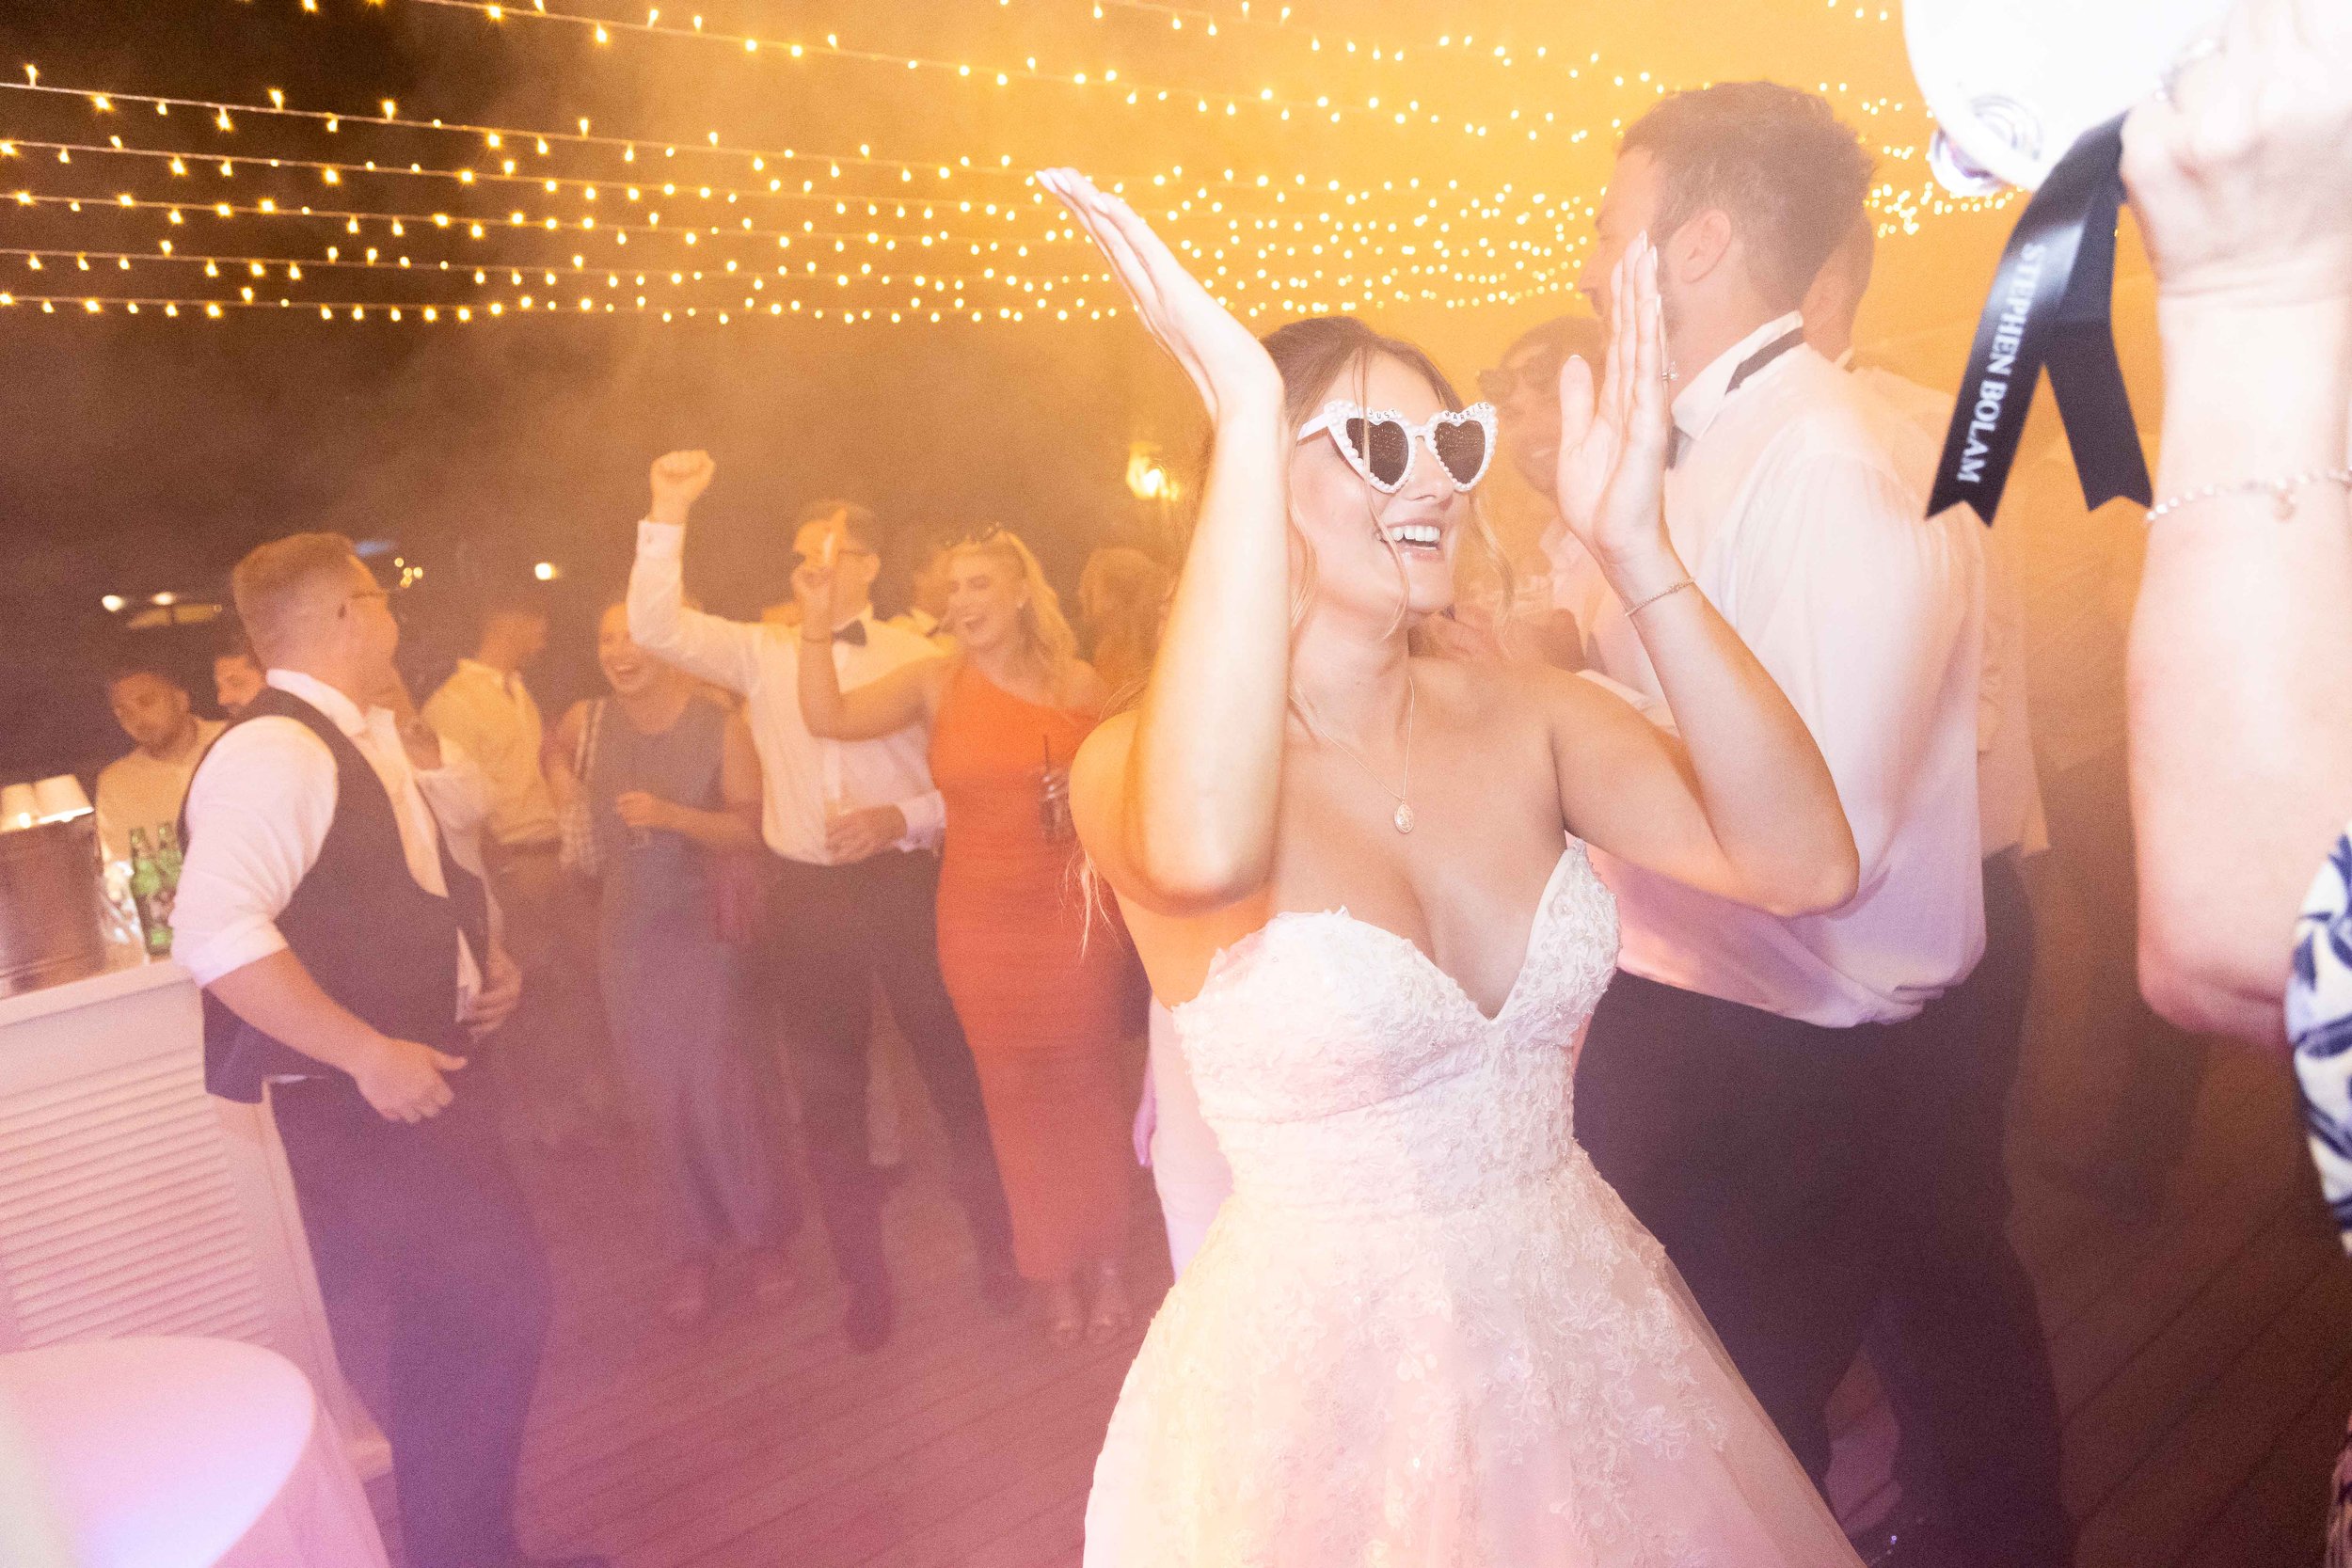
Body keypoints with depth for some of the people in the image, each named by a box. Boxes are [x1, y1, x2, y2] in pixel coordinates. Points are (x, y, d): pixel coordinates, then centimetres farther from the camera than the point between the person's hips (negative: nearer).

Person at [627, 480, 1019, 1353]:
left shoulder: (917, 659, 1)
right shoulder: (760, 653, 8)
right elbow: (655, 626, -3)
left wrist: (900, 819, -17)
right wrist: (669, 511, -9)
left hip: (906, 883, -2)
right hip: (808, 896, 2)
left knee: (956, 1071, 8)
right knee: (829, 1096, 12)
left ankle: (998, 1249, 31)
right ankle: (865, 1281, 30)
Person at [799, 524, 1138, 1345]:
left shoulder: (1079, 683, 0)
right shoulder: (936, 682, 1)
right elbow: (827, 717, -10)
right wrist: (821, 620, -17)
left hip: (1074, 910, -1)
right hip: (981, 919, 1)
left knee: (1088, 1085, 6)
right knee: (1014, 1093, 10)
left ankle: (1106, 1262, 26)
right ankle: (1053, 1273, 27)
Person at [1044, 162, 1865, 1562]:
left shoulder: (1523, 715, -4)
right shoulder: (1134, 759, -16)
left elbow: (1807, 865, -15)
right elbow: (1204, 854, -41)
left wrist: (1636, 549, -22)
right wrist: (1249, 415, -35)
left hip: (1594, 1329, 5)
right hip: (1328, 1375, -4)